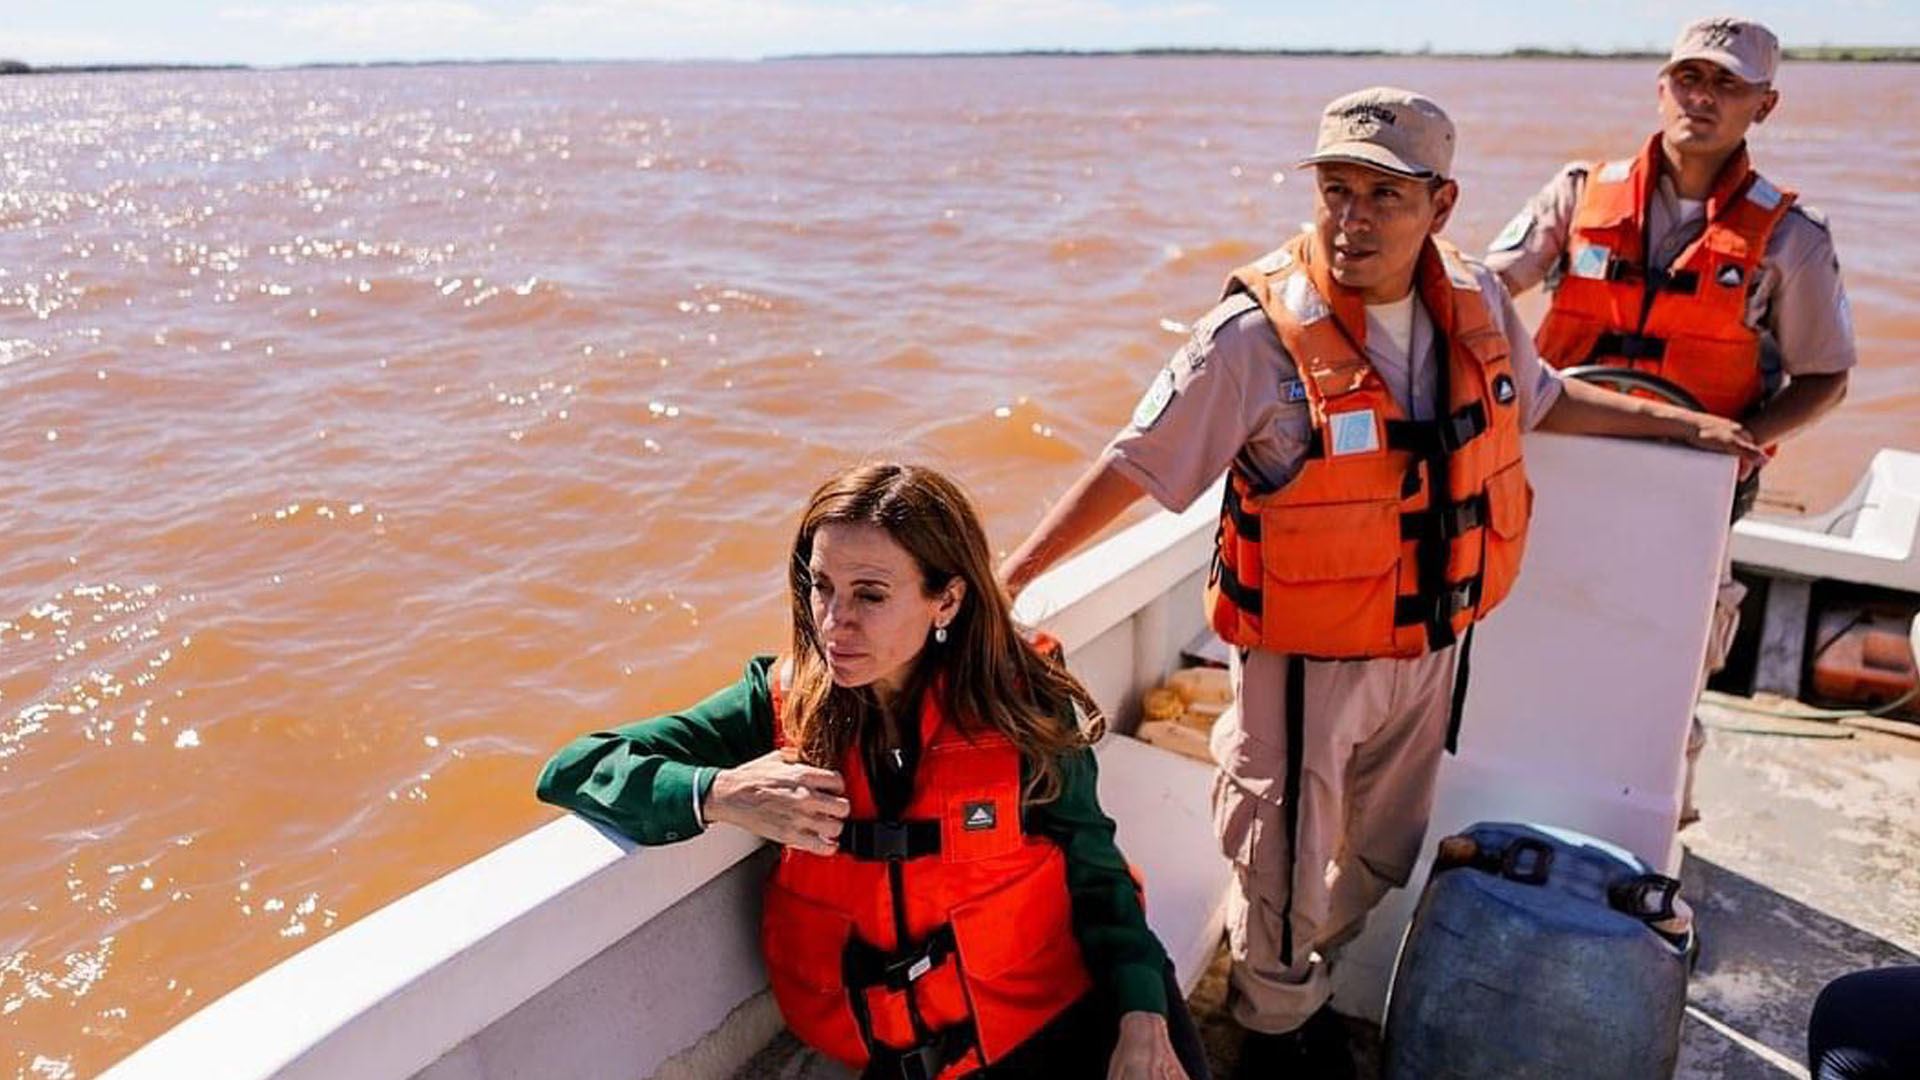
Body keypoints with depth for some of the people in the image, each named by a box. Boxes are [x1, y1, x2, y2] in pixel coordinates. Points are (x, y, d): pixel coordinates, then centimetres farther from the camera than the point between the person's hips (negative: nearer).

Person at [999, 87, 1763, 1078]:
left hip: (1428, 651, 6)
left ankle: (1322, 981, 52)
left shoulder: (1475, 306, -3)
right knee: (1287, 864, 12)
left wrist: (1680, 423, 20)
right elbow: (1133, 466, -20)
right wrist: (1008, 576, -24)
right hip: (1304, 661, -6)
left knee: (1384, 855, 25)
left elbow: (1539, 400, 17)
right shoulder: (1257, 335, -22)